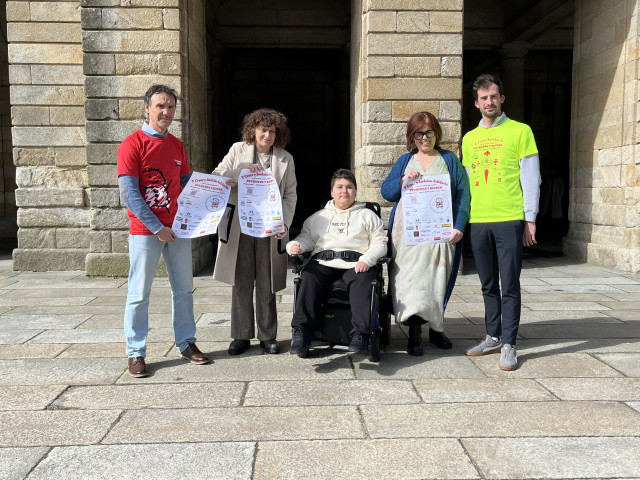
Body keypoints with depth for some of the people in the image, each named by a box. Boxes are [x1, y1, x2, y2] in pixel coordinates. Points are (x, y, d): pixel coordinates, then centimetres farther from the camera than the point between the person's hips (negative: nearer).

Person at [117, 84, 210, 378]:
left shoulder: (176, 146, 11)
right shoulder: (132, 145, -8)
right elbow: (129, 195, -13)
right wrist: (157, 228, -16)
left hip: (178, 229, 6)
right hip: (145, 232, -6)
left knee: (183, 289, 11)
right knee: (139, 293, 2)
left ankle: (186, 344, 23)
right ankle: (135, 353, 13)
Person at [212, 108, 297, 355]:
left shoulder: (285, 159, 7)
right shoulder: (238, 150, 7)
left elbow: (290, 195, 5)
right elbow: (217, 176, 1)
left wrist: (284, 223, -10)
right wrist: (243, 171, -15)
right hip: (239, 228, 0)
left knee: (266, 285, 6)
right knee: (241, 283, 5)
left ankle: (267, 336, 17)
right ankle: (241, 335, 17)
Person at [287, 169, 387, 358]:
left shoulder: (367, 215, 21)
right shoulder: (319, 216, 30)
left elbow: (379, 243, 10)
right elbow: (307, 237, 21)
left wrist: (366, 259, -9)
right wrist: (295, 245, -3)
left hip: (356, 262, -1)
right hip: (323, 261, 2)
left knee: (362, 283, -34)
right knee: (309, 280, -29)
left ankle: (360, 334, -37)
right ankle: (301, 332, -31)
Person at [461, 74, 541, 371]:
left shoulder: (520, 131, 2)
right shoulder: (469, 138, 14)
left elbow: (531, 178, -1)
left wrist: (530, 219, -6)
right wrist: (462, 219, 13)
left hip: (509, 220, -4)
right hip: (478, 222, 4)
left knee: (509, 286, -1)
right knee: (488, 285, 12)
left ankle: (508, 345, 6)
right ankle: (493, 337, 23)